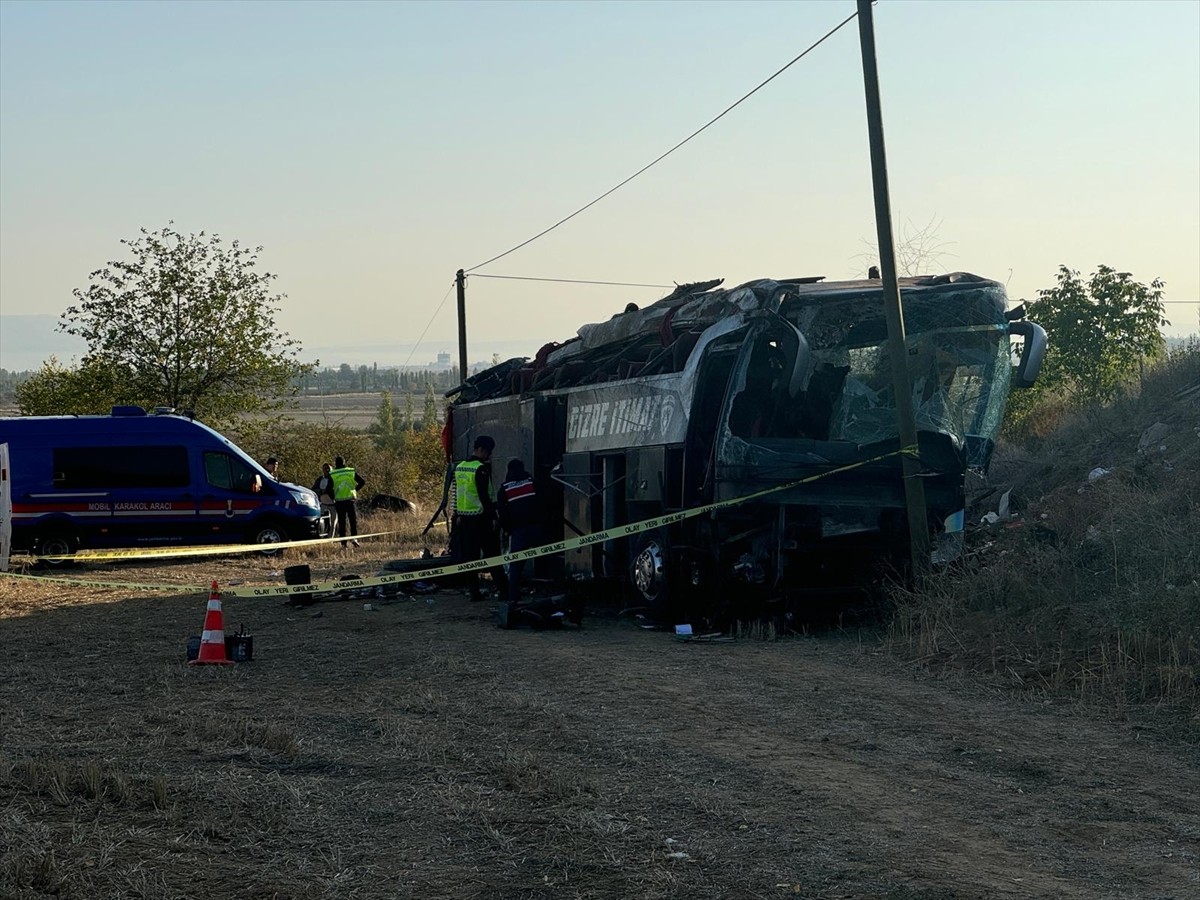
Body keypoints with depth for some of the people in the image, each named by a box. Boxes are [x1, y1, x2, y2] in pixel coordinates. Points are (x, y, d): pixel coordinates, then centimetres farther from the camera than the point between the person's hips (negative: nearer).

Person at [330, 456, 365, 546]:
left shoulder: (332, 474, 0)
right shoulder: (351, 471, 3)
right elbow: (362, 482, 3)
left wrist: (333, 498, 11)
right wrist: (355, 489, 17)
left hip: (339, 501, 0)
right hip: (350, 499, 0)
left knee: (341, 522, 6)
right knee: (353, 519, 7)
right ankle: (354, 537, -13)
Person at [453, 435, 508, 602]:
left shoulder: (459, 467, 10)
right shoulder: (481, 468, -14)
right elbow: (484, 495, -18)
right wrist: (493, 516, -15)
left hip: (464, 517, 7)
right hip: (481, 517, -7)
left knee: (469, 555, 8)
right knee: (492, 554, -3)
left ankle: (474, 591, 8)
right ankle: (503, 589, -3)